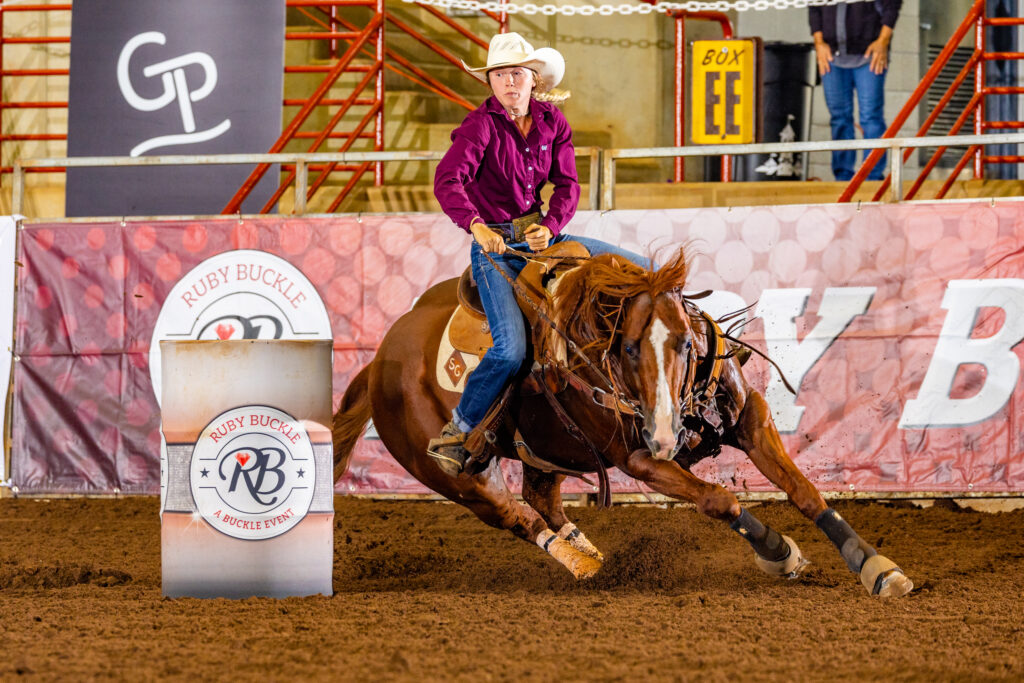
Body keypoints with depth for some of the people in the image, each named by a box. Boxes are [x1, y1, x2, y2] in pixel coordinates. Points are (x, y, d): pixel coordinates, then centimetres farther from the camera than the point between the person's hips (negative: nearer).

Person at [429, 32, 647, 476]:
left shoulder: (552, 122, 6)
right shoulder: (481, 125, -12)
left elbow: (566, 184, 4)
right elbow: (448, 181, -26)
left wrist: (551, 227, -16)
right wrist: (476, 225, -43)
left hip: (541, 237, 6)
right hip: (495, 247, -6)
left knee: (644, 271, 2)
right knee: (511, 350, -25)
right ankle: (457, 432, -8)